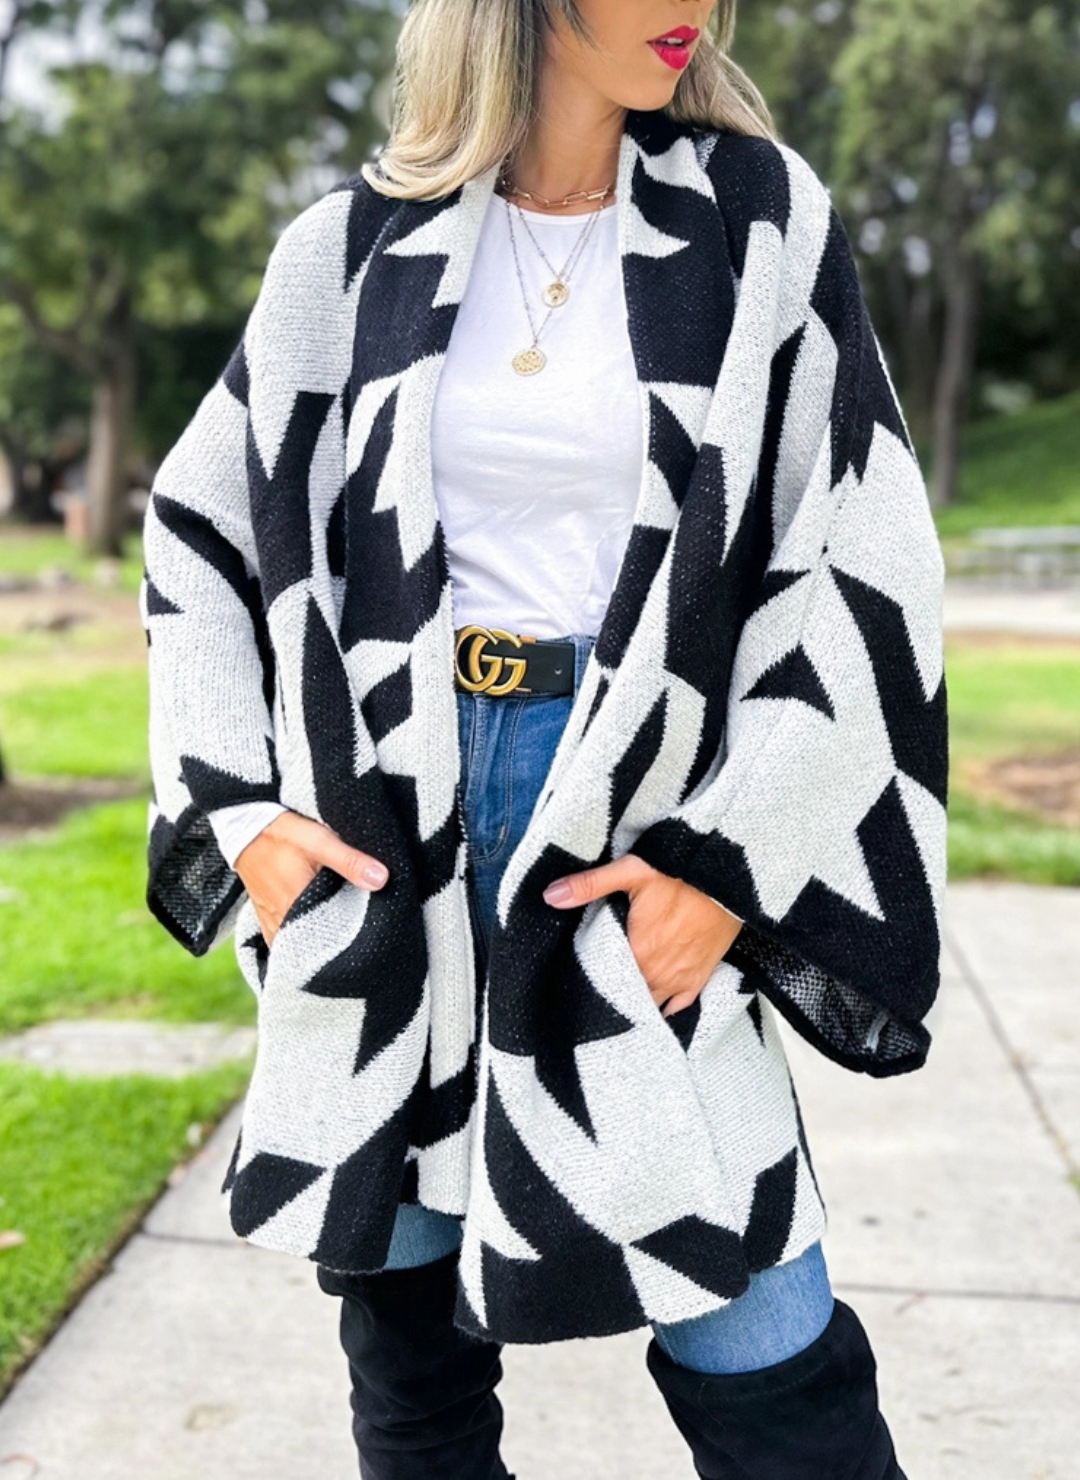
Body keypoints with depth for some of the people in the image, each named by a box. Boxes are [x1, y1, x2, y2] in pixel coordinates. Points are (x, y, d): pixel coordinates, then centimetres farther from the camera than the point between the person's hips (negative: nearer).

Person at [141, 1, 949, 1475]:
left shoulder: (757, 222, 1)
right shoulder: (354, 251, 4)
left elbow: (864, 565, -2)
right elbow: (201, 527, 12)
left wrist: (736, 859, -11)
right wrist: (237, 804, 1)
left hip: (633, 830, -1)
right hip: (385, 820, 2)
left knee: (765, 1361, 0)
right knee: (403, 1300, 12)